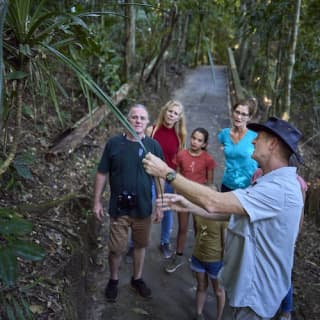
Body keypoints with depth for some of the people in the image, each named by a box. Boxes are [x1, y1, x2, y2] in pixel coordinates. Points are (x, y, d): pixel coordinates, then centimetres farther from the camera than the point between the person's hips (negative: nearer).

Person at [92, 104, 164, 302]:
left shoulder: (153, 146, -5)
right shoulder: (114, 143, -8)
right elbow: (102, 174, -1)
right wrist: (97, 201, -2)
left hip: (143, 208, 1)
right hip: (119, 207, -1)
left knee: (140, 245, 16)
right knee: (117, 248, 8)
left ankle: (137, 279, 38)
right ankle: (114, 280, 34)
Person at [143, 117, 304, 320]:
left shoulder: (279, 188, -29)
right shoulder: (273, 182, 7)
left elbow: (214, 203, -35)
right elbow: (227, 211, 5)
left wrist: (167, 173, -28)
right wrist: (188, 206, -7)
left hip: (255, 293, -9)